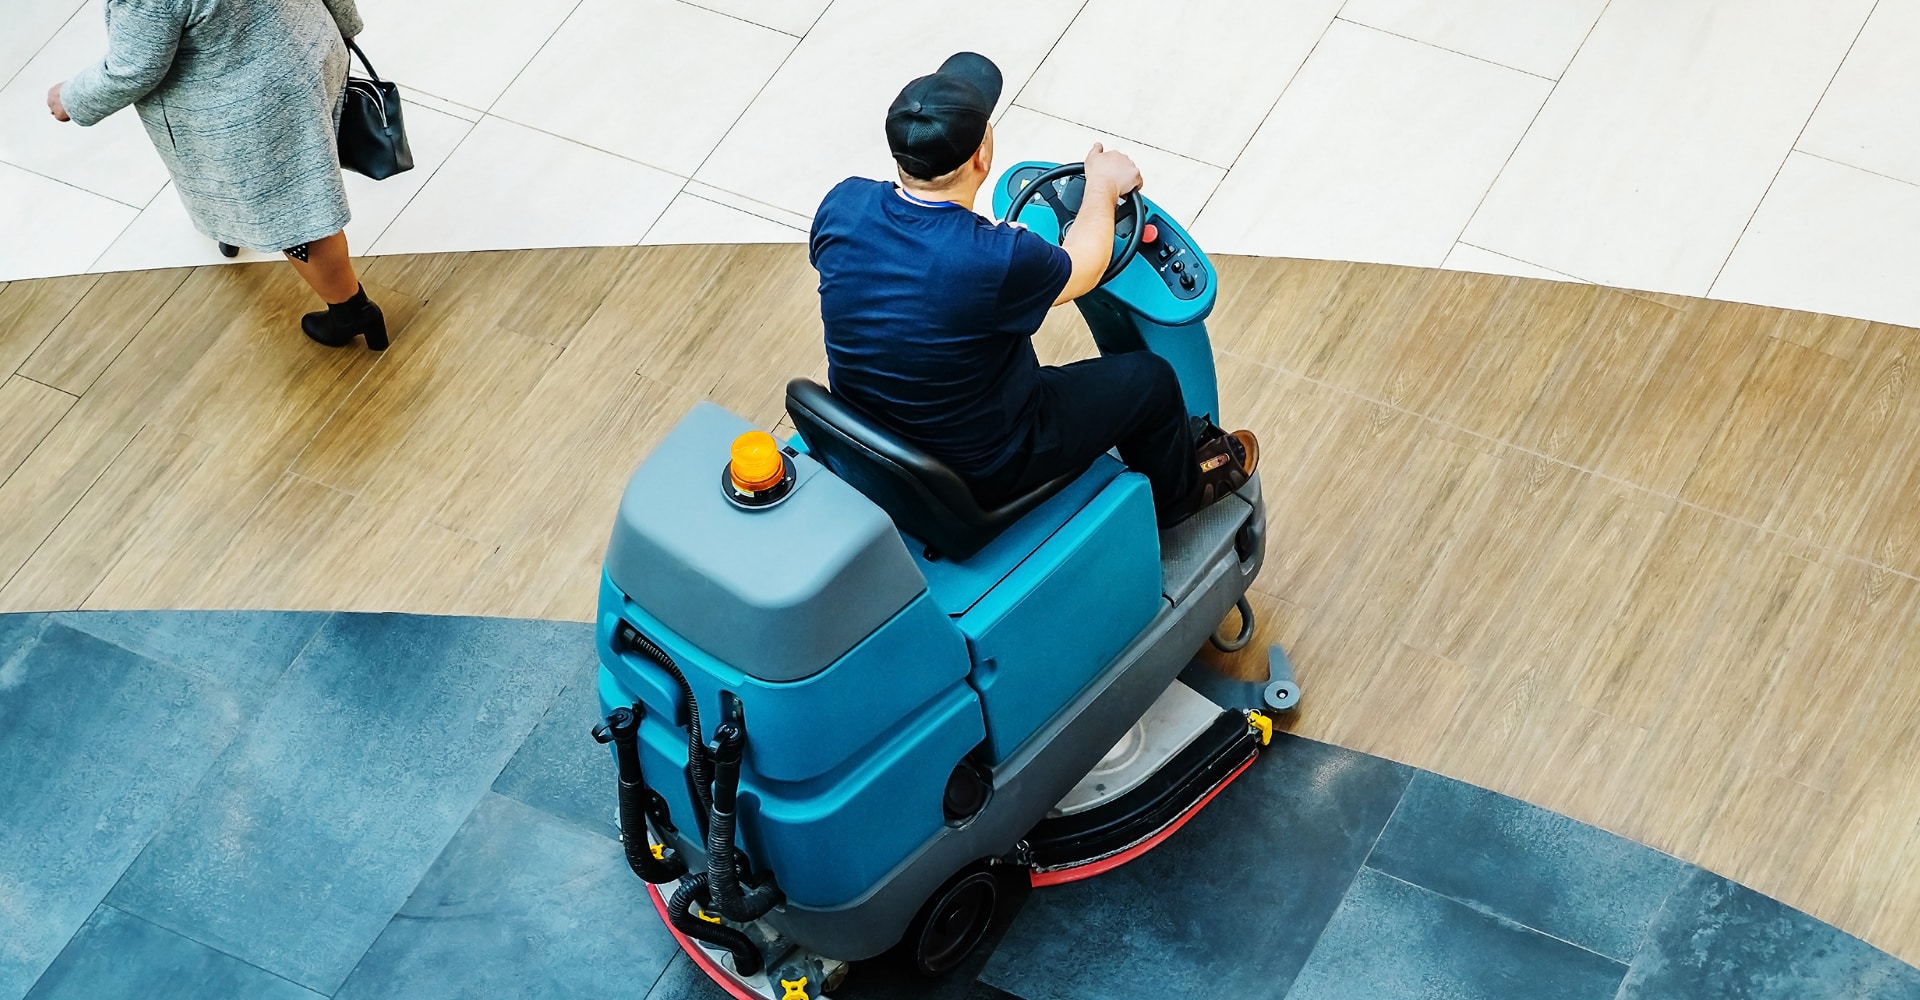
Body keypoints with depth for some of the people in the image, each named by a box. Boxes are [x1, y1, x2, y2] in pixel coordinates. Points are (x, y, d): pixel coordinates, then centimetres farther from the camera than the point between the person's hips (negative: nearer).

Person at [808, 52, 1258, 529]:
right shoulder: (996, 261, -34)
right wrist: (1102, 185, 8)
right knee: (1150, 379, 13)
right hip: (978, 473, -6)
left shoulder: (842, 206, -19)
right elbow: (1084, 268, -11)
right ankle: (1181, 489, 45)